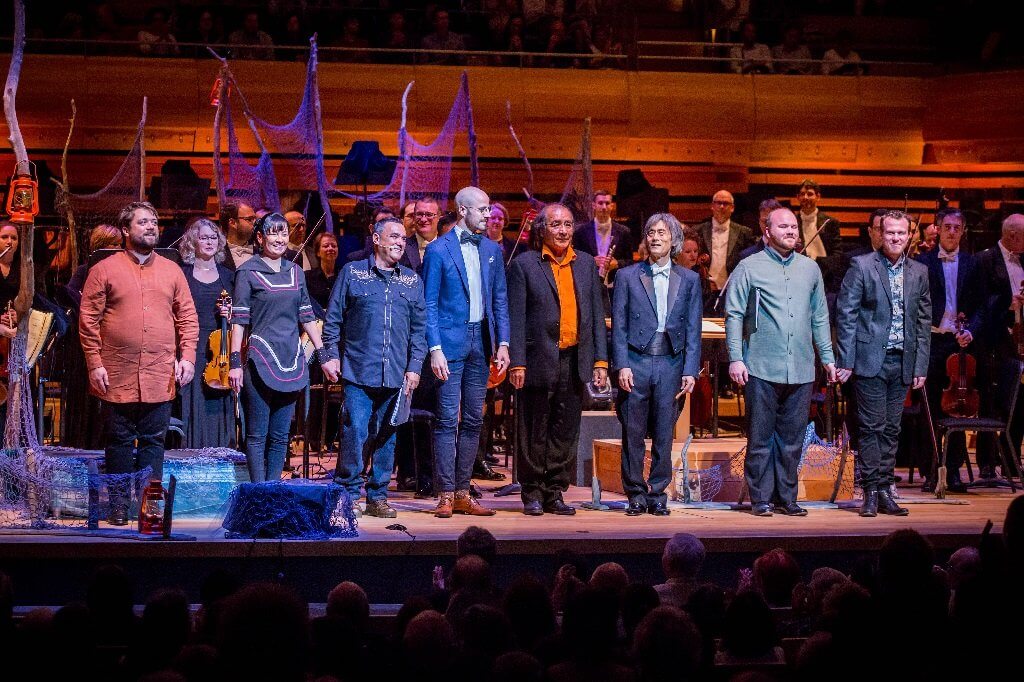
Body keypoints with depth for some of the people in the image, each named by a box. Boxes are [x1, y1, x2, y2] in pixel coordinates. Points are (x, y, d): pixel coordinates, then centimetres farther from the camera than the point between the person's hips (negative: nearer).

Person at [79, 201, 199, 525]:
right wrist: (95, 364, -7)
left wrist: (187, 356, 0)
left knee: (153, 441, 5)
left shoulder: (171, 271, 10)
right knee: (119, 441, 5)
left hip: (160, 376, 2)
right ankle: (119, 504, 12)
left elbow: (187, 317, 11)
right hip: (118, 376, -2)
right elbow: (88, 320, -1)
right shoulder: (105, 270, 1)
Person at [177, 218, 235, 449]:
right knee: (194, 413, -5)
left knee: (219, 411, 2)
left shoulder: (227, 276, 12)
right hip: (192, 352, -3)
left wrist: (229, 314, -6)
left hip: (219, 352, 3)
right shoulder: (182, 275, 3)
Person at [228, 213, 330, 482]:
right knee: (257, 435, -3)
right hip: (260, 362, -5)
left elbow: (307, 317, 17)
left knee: (280, 437, 7)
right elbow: (238, 320, -5)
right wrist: (235, 362, -12)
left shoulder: (295, 272, 13)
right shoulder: (248, 272, -2)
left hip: (290, 362, 5)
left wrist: (323, 355, 13)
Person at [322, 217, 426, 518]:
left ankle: (377, 496, 15)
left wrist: (414, 367, 3)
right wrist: (331, 355, -2)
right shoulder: (352, 273, 5)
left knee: (386, 436, 6)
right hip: (359, 371, -3)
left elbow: (419, 330, 12)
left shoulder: (413, 281, 12)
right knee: (355, 433, -9)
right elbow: (333, 319, 6)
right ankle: (347, 494, 2)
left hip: (397, 376, 3)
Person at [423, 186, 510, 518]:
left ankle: (462, 493, 12)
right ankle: (446, 495, -2)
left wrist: (502, 343, 4)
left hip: (481, 343, 5)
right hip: (450, 341, -5)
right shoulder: (438, 250, -3)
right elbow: (429, 304, -5)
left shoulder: (492, 250, 12)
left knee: (473, 421, 7)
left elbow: (500, 300, 14)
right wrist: (435, 349, -13)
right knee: (447, 420, -5)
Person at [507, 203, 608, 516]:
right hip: (539, 361, -4)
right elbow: (516, 317, -4)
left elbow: (597, 314, 13)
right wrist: (517, 363, -11)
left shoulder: (586, 264, 12)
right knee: (535, 433, 3)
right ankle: (533, 494, 13)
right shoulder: (524, 264, -1)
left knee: (566, 432, 7)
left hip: (575, 362, 4)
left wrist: (600, 360, 6)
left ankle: (554, 493, 15)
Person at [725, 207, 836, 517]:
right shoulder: (750, 267, 1)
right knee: (760, 437, 1)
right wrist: (736, 358, -9)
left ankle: (786, 497, 14)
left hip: (801, 370, 4)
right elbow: (734, 314, -1)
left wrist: (827, 357, 14)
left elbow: (820, 317, 19)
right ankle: (761, 497, 7)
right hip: (762, 368, -4)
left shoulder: (810, 268, 14)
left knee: (792, 438, 6)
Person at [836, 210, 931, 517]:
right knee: (871, 427, -3)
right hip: (871, 360, -4)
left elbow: (924, 322, 12)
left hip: (903, 363, 4)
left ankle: (884, 491, 13)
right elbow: (846, 314, -4)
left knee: (891, 429, 7)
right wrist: (846, 361, -9)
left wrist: (921, 366, 6)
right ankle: (871, 493, 2)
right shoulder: (861, 266, -2)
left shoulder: (919, 272, 10)